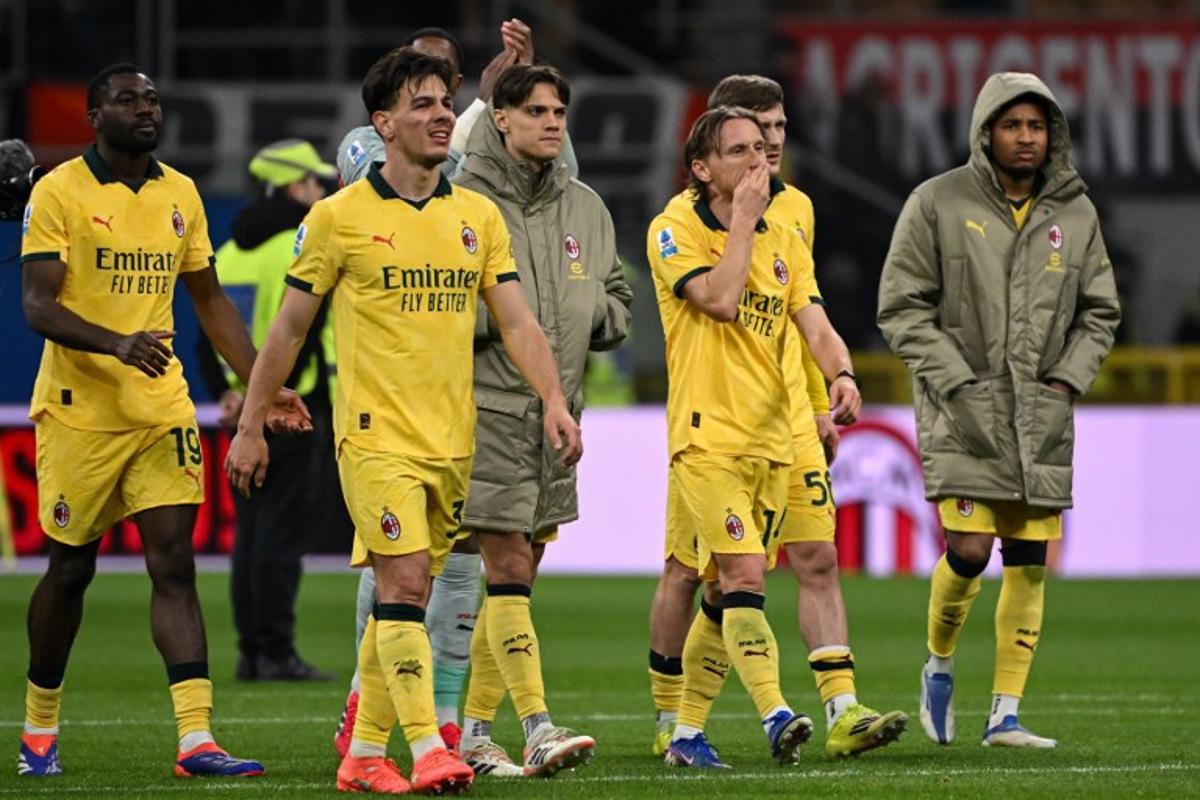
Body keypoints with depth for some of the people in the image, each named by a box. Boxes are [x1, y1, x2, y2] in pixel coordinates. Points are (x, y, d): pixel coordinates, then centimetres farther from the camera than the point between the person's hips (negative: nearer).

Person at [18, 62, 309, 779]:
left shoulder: (180, 195, 10)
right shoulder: (60, 192, -7)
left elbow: (210, 300, 19)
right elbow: (38, 306, -14)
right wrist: (118, 344, -30)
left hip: (162, 410, 4)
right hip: (80, 411, -4)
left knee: (176, 565, -7)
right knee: (71, 570, 6)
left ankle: (196, 738, -14)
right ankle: (40, 726, 25)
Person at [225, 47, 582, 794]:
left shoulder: (478, 215, 9)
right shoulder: (339, 217, -3)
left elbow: (517, 322, 6)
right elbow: (289, 329, 3)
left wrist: (555, 402, -8)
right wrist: (250, 428, 3)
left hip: (451, 439, 5)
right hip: (376, 432, -5)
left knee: (404, 597, 10)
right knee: (403, 581, -16)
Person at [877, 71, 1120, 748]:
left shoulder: (1075, 213, 8)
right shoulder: (939, 203, -3)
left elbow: (1100, 311, 15)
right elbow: (903, 306, -3)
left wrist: (1067, 380, 0)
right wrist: (958, 382, -11)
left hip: (1043, 418, 4)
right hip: (963, 414, -4)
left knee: (1030, 563, 1)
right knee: (970, 551, -14)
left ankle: (1006, 713, 7)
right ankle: (940, 665, 14)